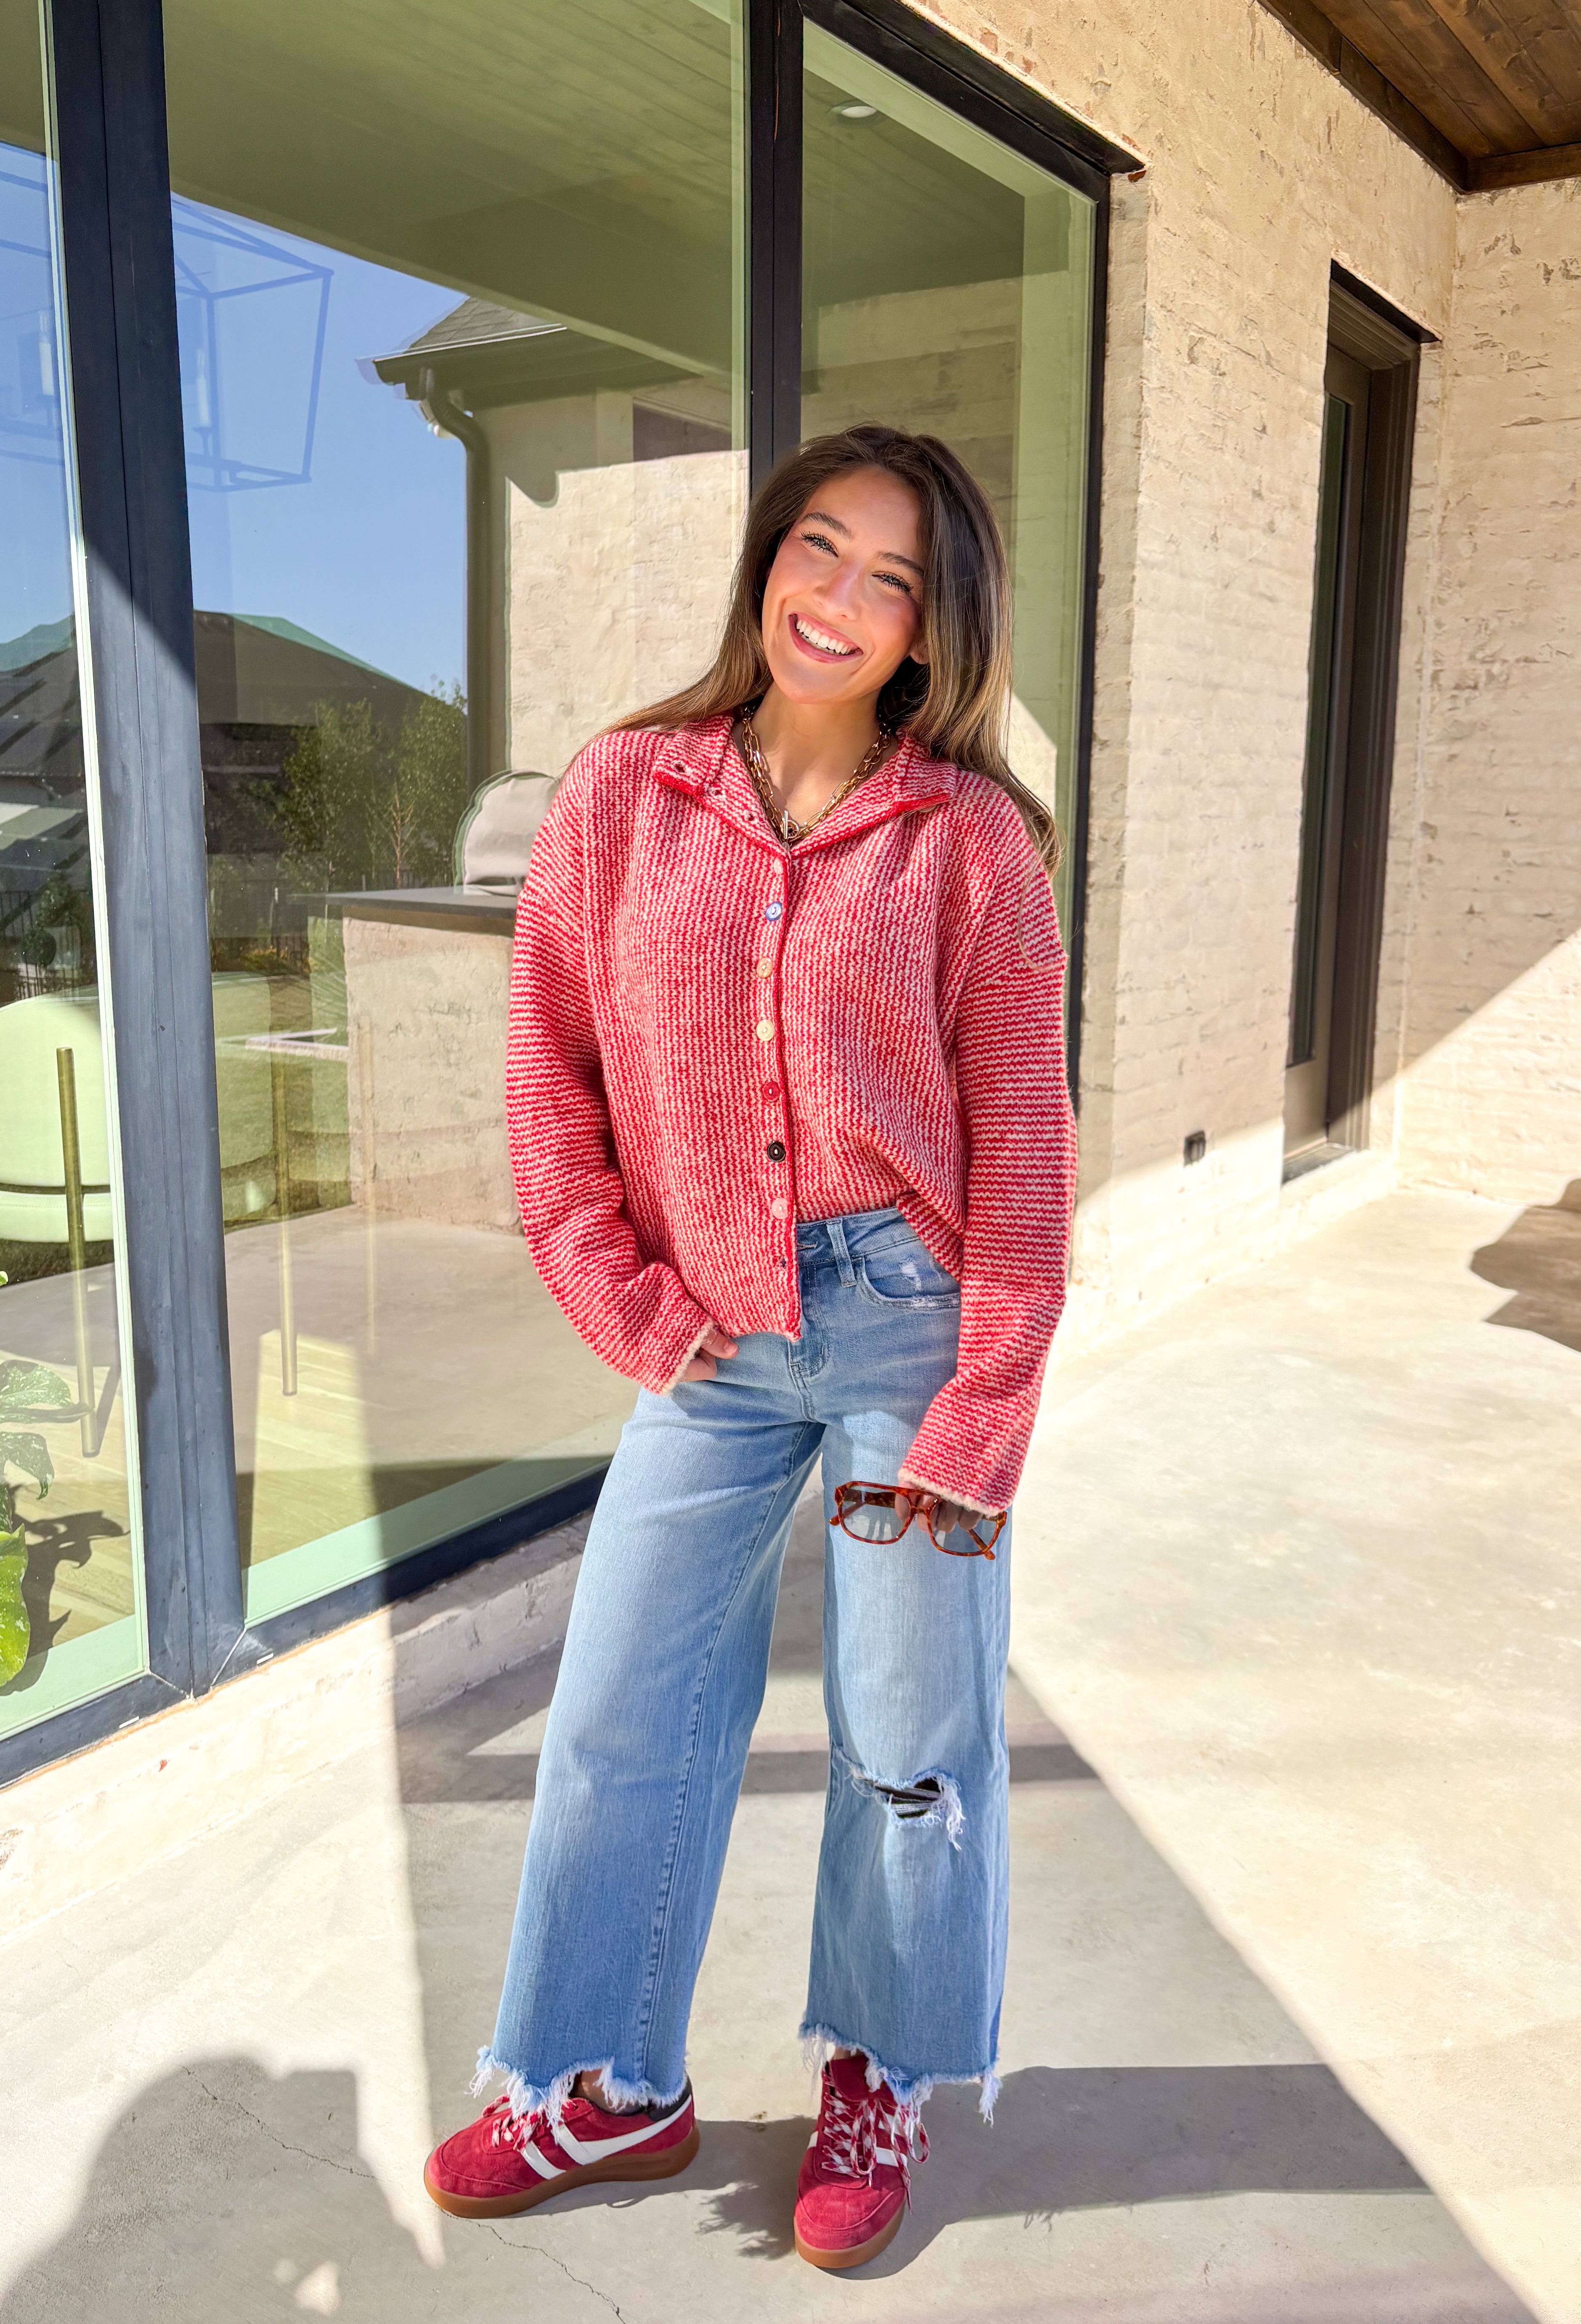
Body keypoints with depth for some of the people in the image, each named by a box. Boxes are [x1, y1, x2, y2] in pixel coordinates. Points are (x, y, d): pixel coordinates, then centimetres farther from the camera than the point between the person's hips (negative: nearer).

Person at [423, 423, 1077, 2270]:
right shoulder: (621, 797, 0)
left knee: (912, 1735, 11)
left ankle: (880, 2077, 37)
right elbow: (551, 1069, 4)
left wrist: (979, 1410, -8)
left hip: (906, 1313, -2)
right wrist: (625, 1304, -2)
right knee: (622, 1713, 11)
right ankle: (612, 2088, 34)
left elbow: (1019, 1139, -5)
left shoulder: (971, 837, -5)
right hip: (714, 1335, 2)